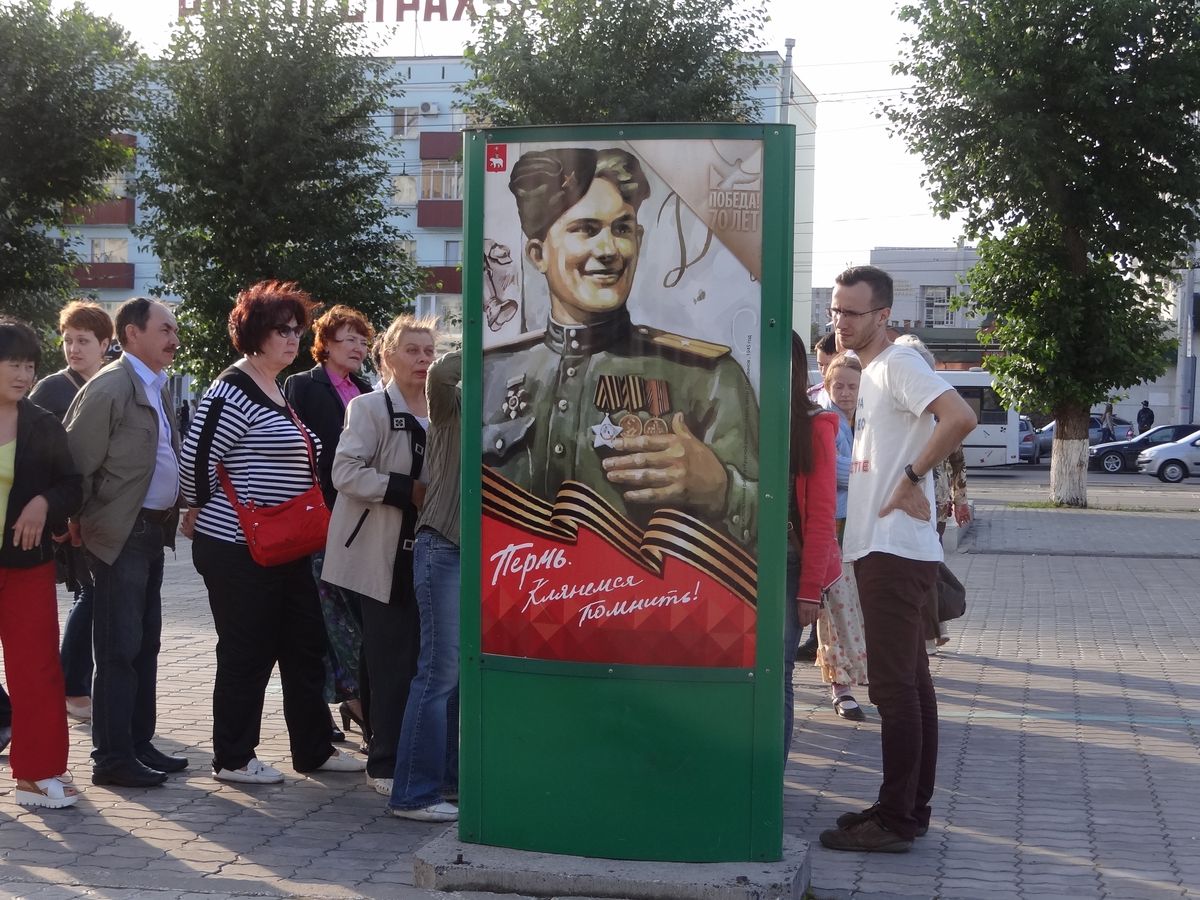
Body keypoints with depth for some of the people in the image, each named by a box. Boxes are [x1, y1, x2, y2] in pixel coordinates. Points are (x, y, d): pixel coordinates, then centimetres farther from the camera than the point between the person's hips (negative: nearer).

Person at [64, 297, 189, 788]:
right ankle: (111, 758, 3)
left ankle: (139, 744, 23)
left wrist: (175, 510, 10)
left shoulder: (157, 387, 13)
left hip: (153, 531, 9)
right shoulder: (109, 386, -14)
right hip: (121, 534, -9)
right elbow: (78, 462, -14)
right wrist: (83, 523, -7)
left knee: (145, 644, 14)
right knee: (119, 650, -4)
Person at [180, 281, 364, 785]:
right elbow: (197, 456, -20)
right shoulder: (233, 392, -15)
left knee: (305, 647, 12)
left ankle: (313, 749, 23)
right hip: (239, 549, -9)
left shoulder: (280, 392, 15)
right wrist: (205, 510, -5)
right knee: (246, 652, 0)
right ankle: (232, 759, 12)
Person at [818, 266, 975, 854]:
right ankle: (911, 809, 20)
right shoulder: (873, 373, 17)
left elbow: (959, 417, -27)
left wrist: (912, 479, -20)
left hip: (895, 550, -10)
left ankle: (895, 820, -4)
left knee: (894, 685, -7)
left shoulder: (898, 365, -12)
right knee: (909, 682, 13)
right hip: (881, 548, 10)